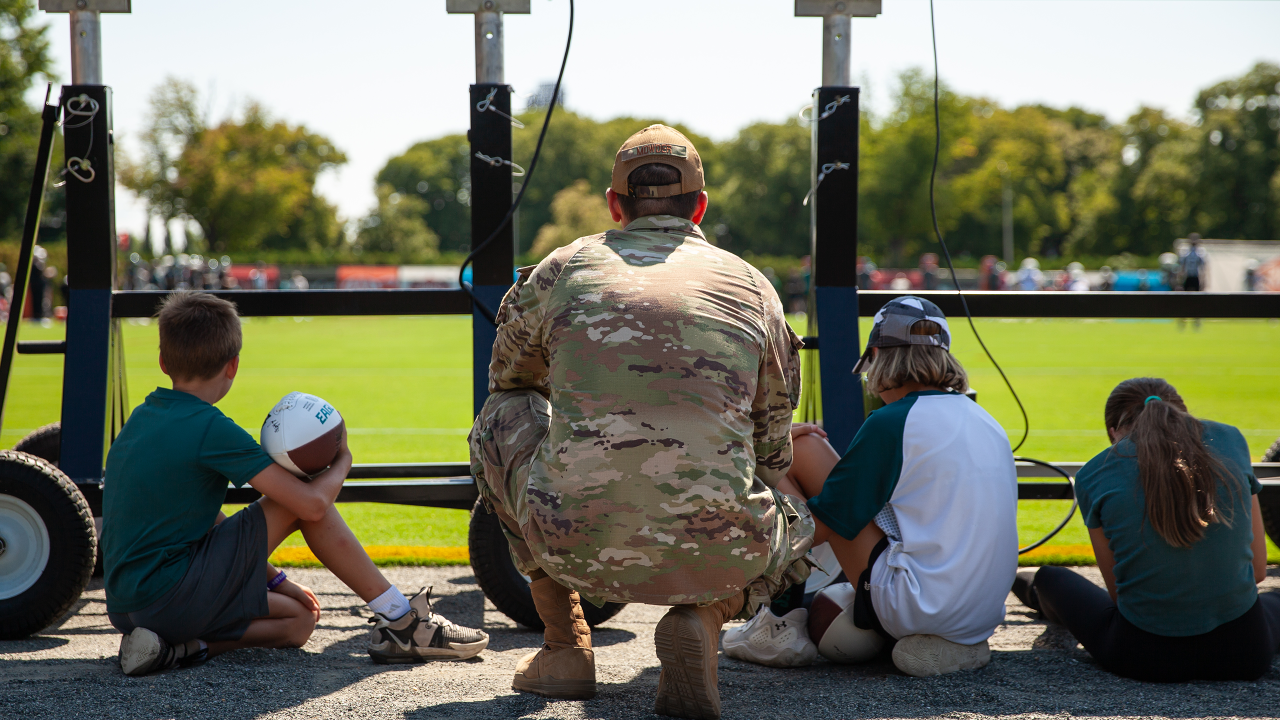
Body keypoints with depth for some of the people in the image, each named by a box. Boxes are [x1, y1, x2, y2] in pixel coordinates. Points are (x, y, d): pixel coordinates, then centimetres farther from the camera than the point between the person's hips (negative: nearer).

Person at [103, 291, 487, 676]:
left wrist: (274, 580, 19)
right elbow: (313, 503, -14)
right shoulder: (210, 428, -13)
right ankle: (401, 621, 0)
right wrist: (342, 461, 8)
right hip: (173, 595, -9)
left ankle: (181, 647, 2)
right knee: (301, 503, -3)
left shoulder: (143, 416, 14)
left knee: (300, 619, 20)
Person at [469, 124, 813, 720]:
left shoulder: (562, 268, 15)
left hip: (574, 547, 0)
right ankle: (701, 618, 2)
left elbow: (508, 380, 33)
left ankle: (565, 644, 23)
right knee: (797, 521, 35)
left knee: (498, 420, 29)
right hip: (715, 556, 0)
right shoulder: (753, 285, 16)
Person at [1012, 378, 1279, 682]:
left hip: (1144, 656, 0)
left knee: (1052, 579, 33)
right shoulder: (1229, 440, 4)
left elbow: (1118, 591, 5)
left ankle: (1043, 596, 65)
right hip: (1243, 656, 1)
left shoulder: (1094, 475, -2)